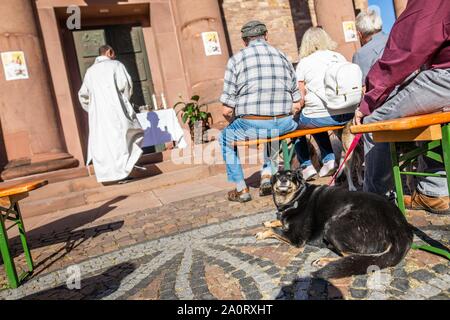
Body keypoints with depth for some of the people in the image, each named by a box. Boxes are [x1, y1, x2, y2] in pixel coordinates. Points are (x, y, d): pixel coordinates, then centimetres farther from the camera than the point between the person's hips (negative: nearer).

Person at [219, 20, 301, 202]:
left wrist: (237, 124, 16)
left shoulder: (236, 60, -1)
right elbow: (296, 105, 8)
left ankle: (241, 189, 25)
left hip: (251, 125, -4)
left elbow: (227, 110, -5)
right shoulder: (283, 57, 9)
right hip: (283, 125, 4)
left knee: (225, 138, 26)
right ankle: (268, 174, 30)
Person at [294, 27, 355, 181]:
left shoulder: (303, 63, 1)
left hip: (321, 116, -5)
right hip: (348, 115, 6)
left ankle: (306, 166, 17)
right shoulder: (340, 57, 14)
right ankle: (329, 160, 25)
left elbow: (301, 98, -2)